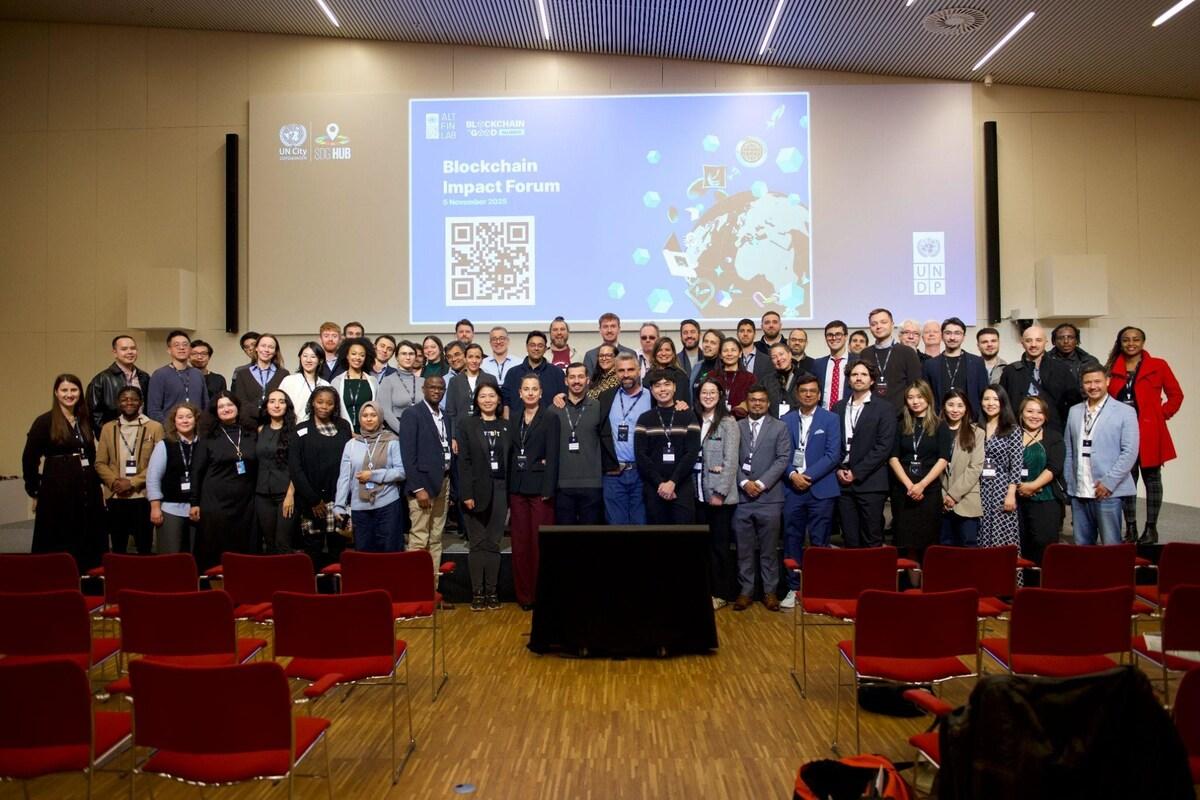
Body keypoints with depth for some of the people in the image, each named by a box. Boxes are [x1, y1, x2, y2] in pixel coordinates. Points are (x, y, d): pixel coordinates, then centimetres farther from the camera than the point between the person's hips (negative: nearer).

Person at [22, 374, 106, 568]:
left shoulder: (85, 421, 11)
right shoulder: (45, 422, -5)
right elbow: (29, 459, -4)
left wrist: (95, 484, 6)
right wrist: (34, 491, -3)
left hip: (87, 490, 5)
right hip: (57, 491, -5)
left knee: (87, 543, 7)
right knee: (58, 545, 1)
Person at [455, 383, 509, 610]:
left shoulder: (506, 426, 10)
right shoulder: (466, 425, 1)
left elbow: (510, 460, 9)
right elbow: (463, 462, -4)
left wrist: (510, 492, 1)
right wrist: (466, 494, -11)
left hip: (499, 490, 2)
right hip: (477, 490, -2)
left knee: (493, 543, 6)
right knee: (477, 543, 3)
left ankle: (492, 592, 12)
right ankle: (477, 593, 8)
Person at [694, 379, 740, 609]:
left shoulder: (728, 422, -6)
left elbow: (730, 461, -11)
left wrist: (720, 492, -15)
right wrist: (693, 489, -2)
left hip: (720, 494, -5)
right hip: (699, 493, 5)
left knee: (720, 544, 2)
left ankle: (721, 593, 13)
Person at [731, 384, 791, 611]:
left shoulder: (780, 427, 6)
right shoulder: (736, 427, 9)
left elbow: (783, 459, -3)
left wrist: (761, 483, -11)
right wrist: (744, 482, -11)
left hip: (769, 498, -1)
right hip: (741, 497, 1)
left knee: (769, 549, 5)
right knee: (744, 549, 6)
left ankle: (770, 591, 14)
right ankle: (745, 590, 14)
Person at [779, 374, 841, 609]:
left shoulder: (830, 419, 4)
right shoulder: (786, 420, 10)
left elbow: (833, 455, -5)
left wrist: (809, 476, -12)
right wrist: (792, 474, -11)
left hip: (820, 488, -2)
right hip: (792, 489, 2)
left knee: (819, 543, 2)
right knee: (792, 540, 5)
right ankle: (794, 588, 13)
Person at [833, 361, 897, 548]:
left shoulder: (884, 410, 1)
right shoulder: (838, 409, 14)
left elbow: (884, 446, -7)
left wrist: (857, 473, -11)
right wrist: (838, 469, -4)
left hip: (870, 483, -3)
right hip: (843, 482, 3)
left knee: (872, 540, -1)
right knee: (850, 539, 5)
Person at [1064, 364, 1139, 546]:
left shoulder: (1125, 412, 0)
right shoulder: (1074, 411, 12)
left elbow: (1130, 452, -7)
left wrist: (1109, 482, -13)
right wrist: (1068, 483, 5)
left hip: (1108, 491, -4)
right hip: (1078, 492, 4)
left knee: (1111, 546, 1)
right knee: (1081, 545, 9)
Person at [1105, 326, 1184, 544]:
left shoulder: (1158, 366, 1)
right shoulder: (1112, 368, 7)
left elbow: (1176, 395, 5)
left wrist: (1162, 415, -4)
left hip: (1149, 432, -2)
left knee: (1152, 478, 5)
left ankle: (1151, 528, 12)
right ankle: (1130, 528, 14)